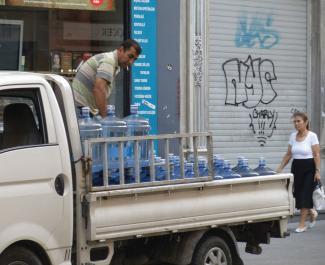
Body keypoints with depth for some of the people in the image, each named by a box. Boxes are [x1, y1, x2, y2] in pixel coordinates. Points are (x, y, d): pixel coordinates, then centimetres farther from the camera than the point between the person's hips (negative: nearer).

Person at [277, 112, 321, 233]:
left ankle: (302, 224, -1)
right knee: (298, 194, 6)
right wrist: (280, 167, 6)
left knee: (305, 195, -7)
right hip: (296, 167, 6)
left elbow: (316, 155, -11)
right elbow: (288, 154, 12)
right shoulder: (293, 136, 7)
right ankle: (312, 212, 34)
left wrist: (317, 171, -17)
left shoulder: (312, 136, -9)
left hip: (309, 168, -5)